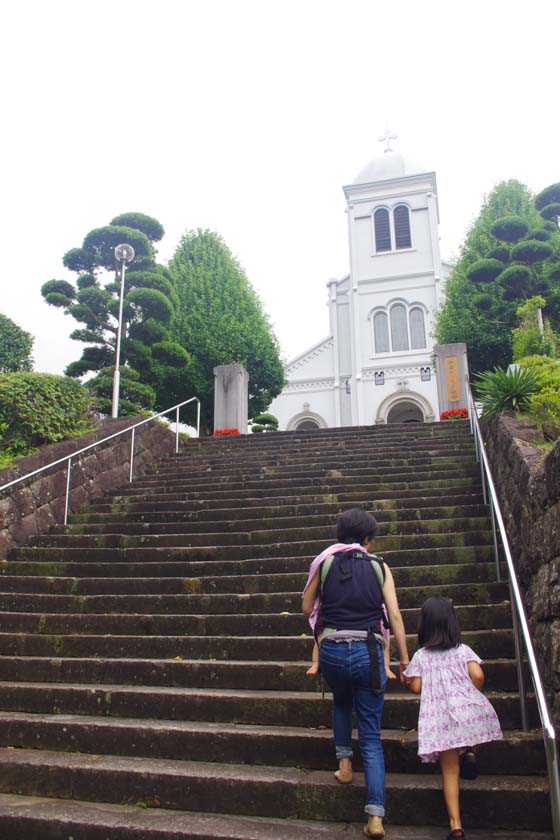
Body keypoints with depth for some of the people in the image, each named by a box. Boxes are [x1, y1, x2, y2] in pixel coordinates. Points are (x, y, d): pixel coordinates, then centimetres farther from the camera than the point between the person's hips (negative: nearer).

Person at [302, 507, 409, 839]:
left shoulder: (324, 563, 3)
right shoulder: (379, 567, 2)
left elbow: (307, 607, 7)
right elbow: (395, 616, -1)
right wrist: (404, 659, 5)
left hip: (332, 650, 1)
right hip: (368, 653, 0)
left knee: (341, 702, 35)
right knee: (371, 736, 10)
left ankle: (344, 762, 27)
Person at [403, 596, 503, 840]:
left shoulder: (420, 656, 6)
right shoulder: (463, 650, 6)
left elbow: (416, 687, 1)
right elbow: (478, 676, -6)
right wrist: (471, 694, 13)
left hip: (440, 717, 0)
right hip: (468, 710, 0)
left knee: (450, 770, 6)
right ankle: (469, 752, 13)